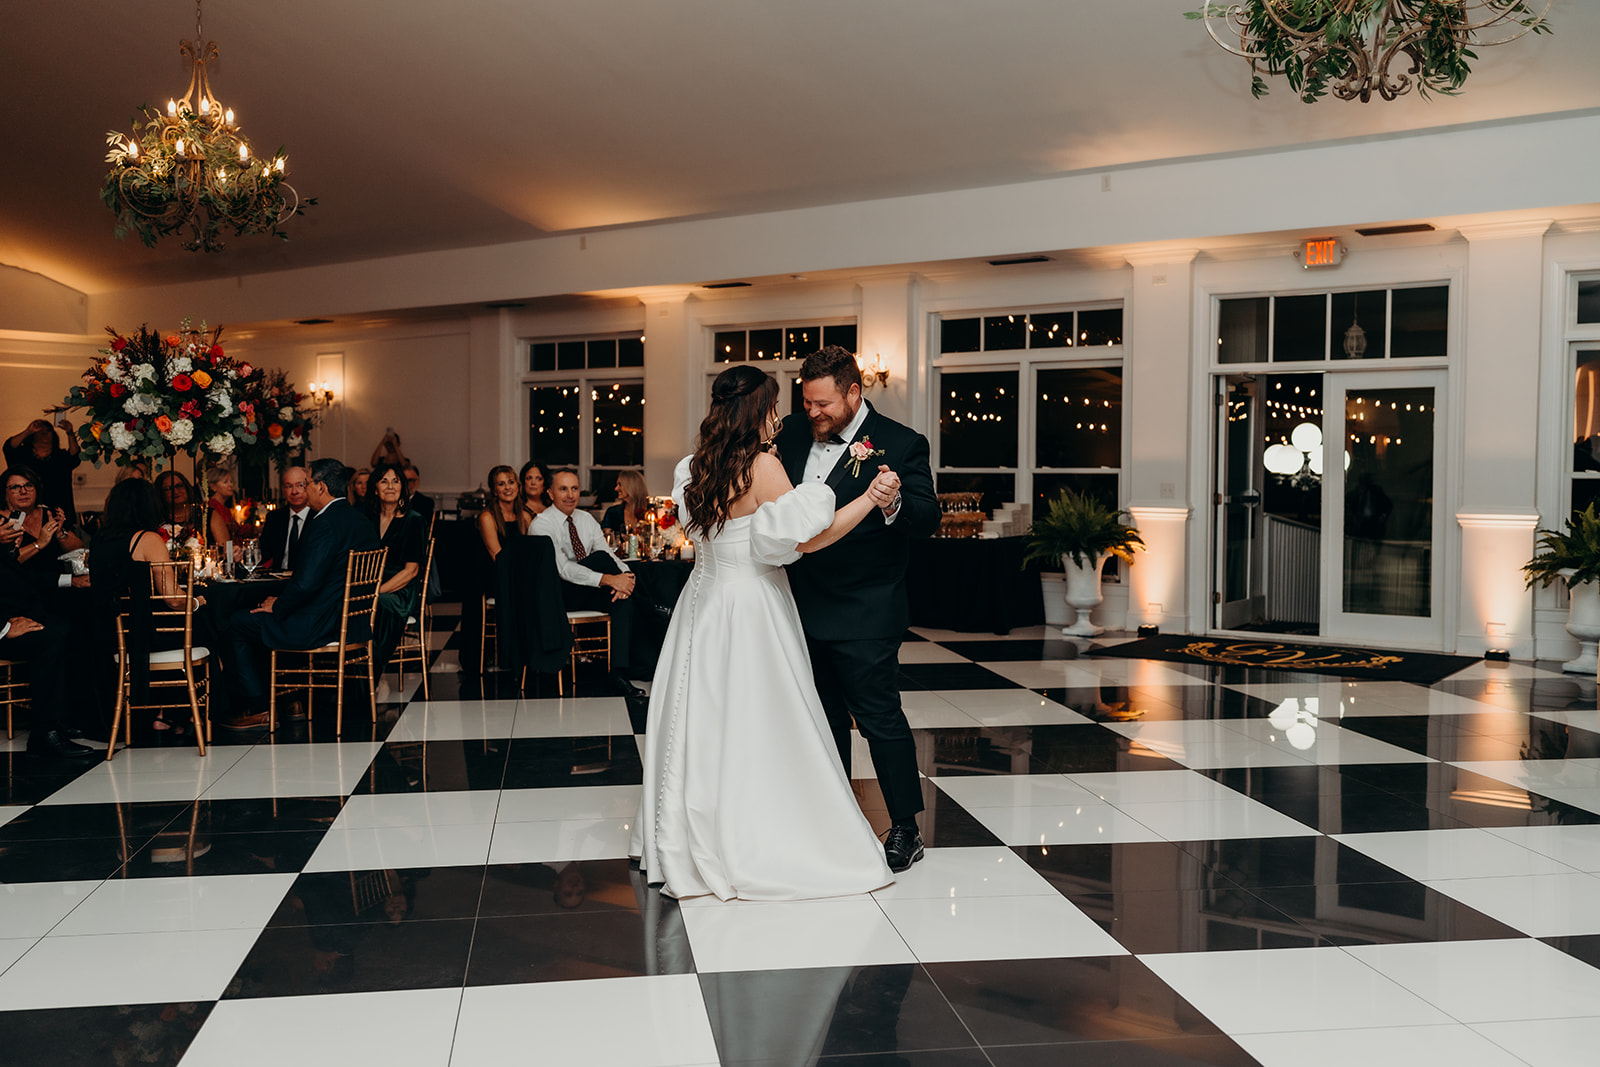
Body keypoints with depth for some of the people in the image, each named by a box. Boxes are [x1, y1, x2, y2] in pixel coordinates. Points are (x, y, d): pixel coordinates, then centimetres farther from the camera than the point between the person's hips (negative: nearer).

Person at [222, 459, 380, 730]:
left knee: (237, 625, 6)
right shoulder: (361, 520, 10)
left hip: (322, 625, -10)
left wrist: (278, 607, -7)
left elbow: (306, 583, -26)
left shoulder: (325, 525, -21)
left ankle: (256, 708, 10)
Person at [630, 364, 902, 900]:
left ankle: (682, 842, 25)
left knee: (704, 717, 15)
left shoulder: (698, 467, 5)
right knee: (758, 726, 2)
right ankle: (752, 844, 10)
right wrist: (870, 499, -16)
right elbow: (806, 539, -17)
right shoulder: (762, 466, -16)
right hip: (750, 607, -7)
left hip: (705, 602, 8)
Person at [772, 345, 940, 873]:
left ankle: (906, 830, 12)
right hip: (804, 608, 6)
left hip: (864, 615, -6)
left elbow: (928, 519, -21)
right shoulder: (794, 432, 4)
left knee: (880, 718, -1)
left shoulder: (902, 444, -12)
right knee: (824, 717, 19)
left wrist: (893, 503, -42)